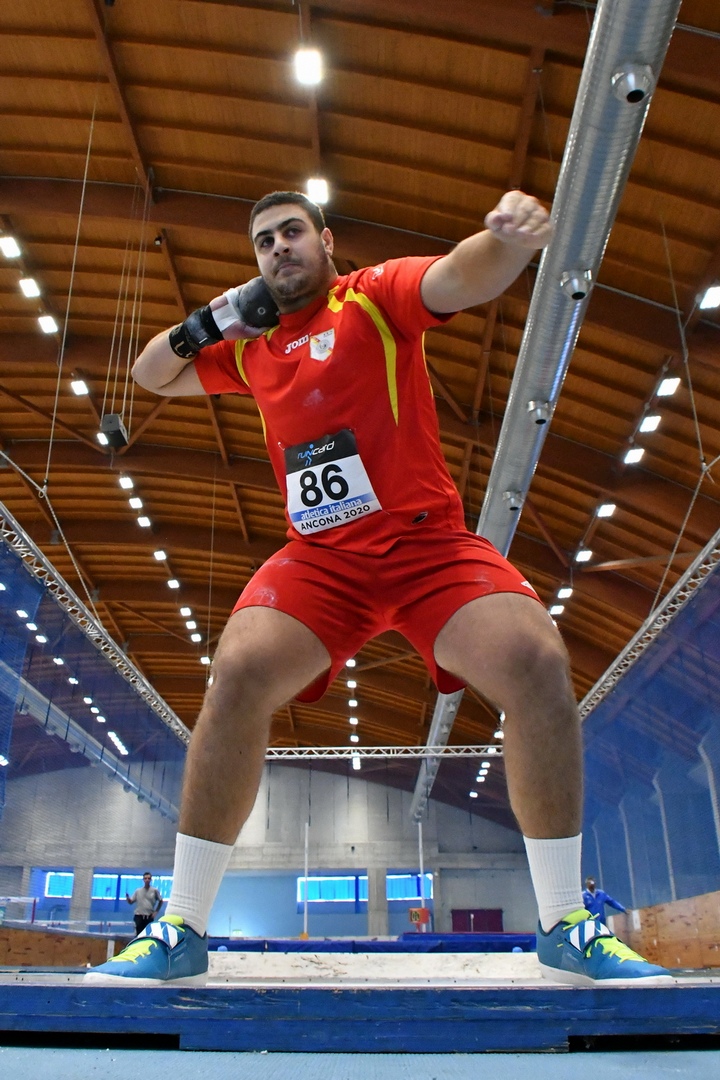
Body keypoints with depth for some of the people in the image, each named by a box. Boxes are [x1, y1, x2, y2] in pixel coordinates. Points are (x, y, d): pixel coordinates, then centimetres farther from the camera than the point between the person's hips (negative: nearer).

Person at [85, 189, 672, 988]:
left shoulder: (377, 295, 2)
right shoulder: (252, 349, 17)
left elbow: (462, 277, -18)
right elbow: (151, 376, 30)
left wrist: (509, 237, -42)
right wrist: (203, 324, 9)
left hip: (429, 542, -2)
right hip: (322, 559, 3)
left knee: (536, 661, -25)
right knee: (239, 670, -23)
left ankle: (565, 928, -7)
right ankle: (181, 932, -7)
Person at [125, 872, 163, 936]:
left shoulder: (154, 890, 1)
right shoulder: (138, 891, 4)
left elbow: (160, 901, 11)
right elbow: (130, 902, 6)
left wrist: (156, 911, 4)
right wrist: (127, 898, -16)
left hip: (149, 916, 0)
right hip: (139, 916, 0)